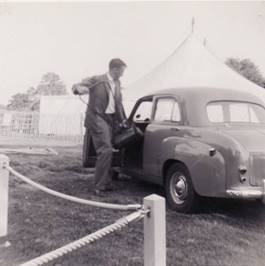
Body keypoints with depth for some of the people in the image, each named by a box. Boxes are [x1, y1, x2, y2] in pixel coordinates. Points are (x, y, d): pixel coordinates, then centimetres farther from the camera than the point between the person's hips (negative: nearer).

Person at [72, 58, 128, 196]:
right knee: (105, 150, -15)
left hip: (110, 120, 8)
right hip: (97, 118, -8)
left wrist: (123, 119, 21)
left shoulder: (117, 83, 13)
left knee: (107, 151, 14)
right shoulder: (97, 80, -9)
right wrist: (79, 88, -33)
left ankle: (107, 183, 27)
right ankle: (99, 186, -5)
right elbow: (76, 86, -10)